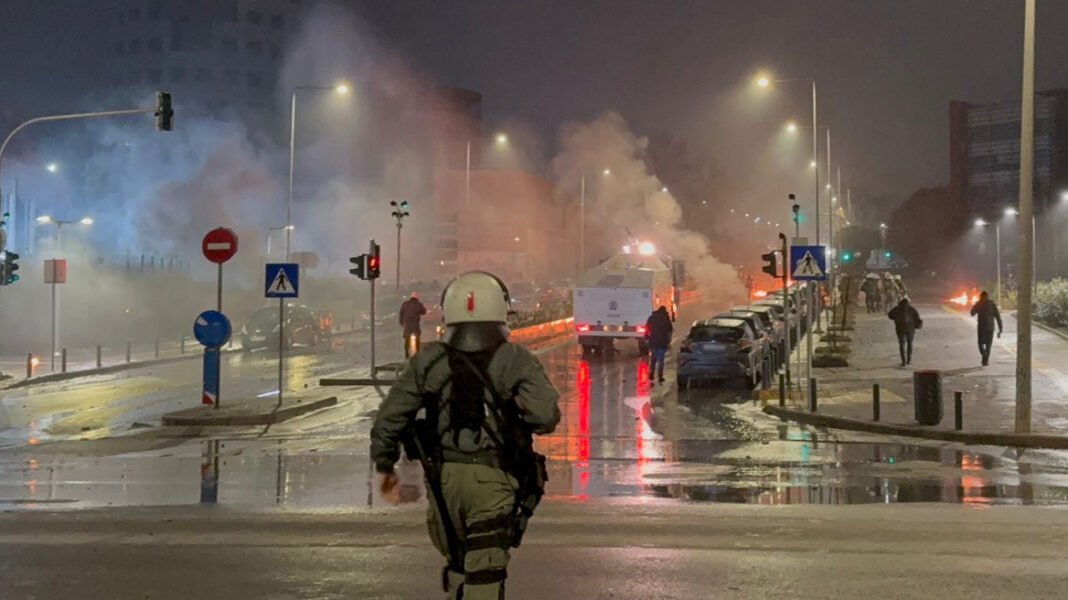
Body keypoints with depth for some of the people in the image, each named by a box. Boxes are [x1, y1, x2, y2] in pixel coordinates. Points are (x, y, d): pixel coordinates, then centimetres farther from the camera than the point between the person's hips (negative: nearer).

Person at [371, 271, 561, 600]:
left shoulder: (429, 360, 1)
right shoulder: (515, 361, -7)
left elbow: (389, 417, 1)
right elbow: (546, 415, -18)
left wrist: (384, 465, 15)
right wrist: (524, 421, 5)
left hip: (443, 477, 3)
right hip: (492, 479, -3)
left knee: (457, 560, 24)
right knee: (486, 571, 1)